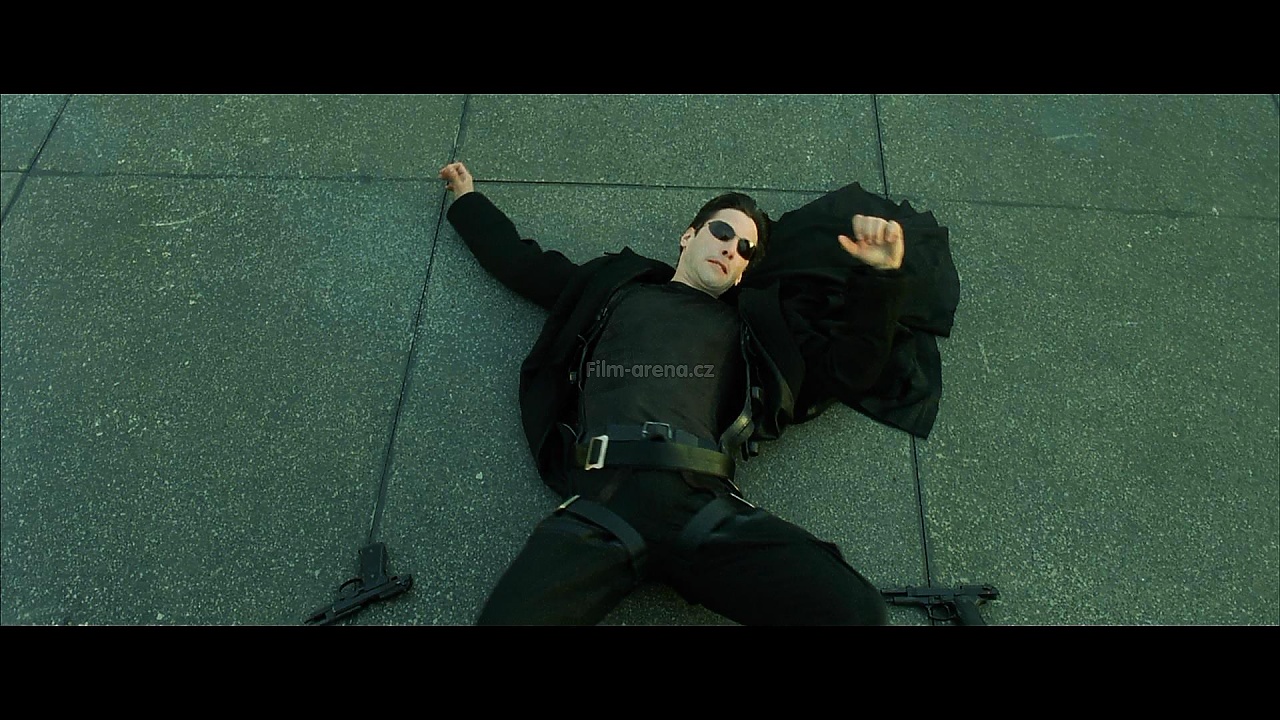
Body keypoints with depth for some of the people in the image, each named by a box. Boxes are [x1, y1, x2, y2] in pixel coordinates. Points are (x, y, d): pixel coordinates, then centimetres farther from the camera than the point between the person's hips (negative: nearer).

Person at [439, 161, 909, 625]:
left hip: (704, 503, 2)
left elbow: (849, 367, 26)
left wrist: (881, 273, 16)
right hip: (604, 493, -1)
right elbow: (520, 261, 38)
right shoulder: (613, 285, 30)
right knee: (506, 616, -30)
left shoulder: (750, 323, 30)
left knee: (856, 610, -22)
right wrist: (467, 198, 48)